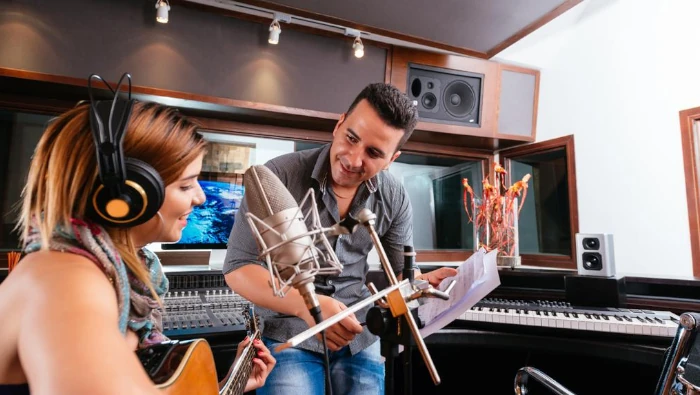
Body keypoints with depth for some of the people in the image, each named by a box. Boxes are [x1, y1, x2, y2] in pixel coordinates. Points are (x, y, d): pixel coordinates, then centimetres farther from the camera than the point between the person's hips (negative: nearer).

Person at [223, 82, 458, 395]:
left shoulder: (395, 199, -5)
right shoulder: (279, 176, -17)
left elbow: (399, 273, 4)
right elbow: (238, 267, -15)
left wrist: (425, 282, -20)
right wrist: (307, 306, -30)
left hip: (361, 339, 4)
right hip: (289, 335, -3)